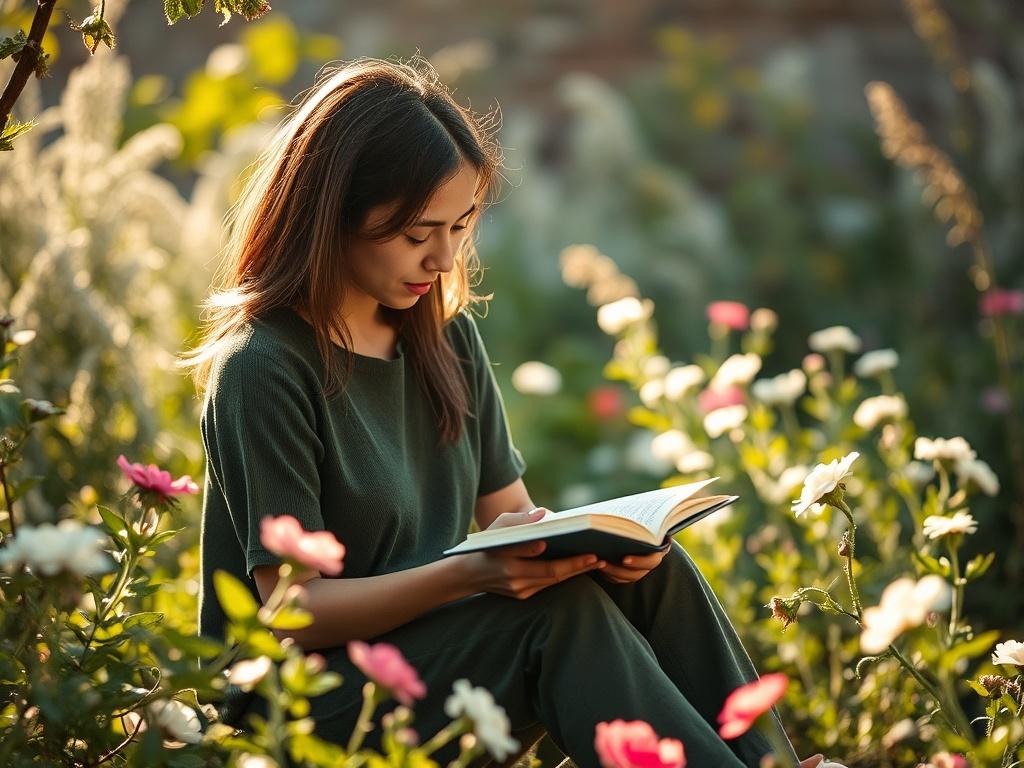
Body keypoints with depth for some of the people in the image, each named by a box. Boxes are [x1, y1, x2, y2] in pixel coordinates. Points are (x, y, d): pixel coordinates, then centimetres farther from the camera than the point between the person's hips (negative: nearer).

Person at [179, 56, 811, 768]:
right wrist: (471, 573, -30)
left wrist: (587, 542, -13)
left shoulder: (447, 336, 7)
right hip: (308, 702, -7)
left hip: (434, 641, 7)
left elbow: (508, 511, 11)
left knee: (654, 571, -15)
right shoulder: (263, 370, -15)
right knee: (560, 612, -28)